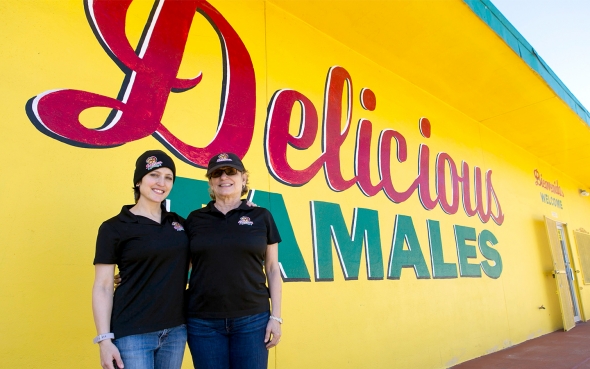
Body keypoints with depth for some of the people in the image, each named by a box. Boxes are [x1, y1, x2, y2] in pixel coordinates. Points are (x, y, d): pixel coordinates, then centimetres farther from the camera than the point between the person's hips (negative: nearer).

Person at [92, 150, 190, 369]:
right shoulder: (115, 228, -6)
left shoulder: (178, 223, 7)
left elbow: (191, 263, 18)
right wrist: (104, 339, -11)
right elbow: (102, 287, -7)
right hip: (132, 333, -4)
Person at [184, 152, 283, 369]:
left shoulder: (261, 217, 2)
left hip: (252, 319, -1)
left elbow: (272, 270, 3)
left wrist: (276, 316, 0)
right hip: (203, 321, 1)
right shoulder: (195, 219, 4)